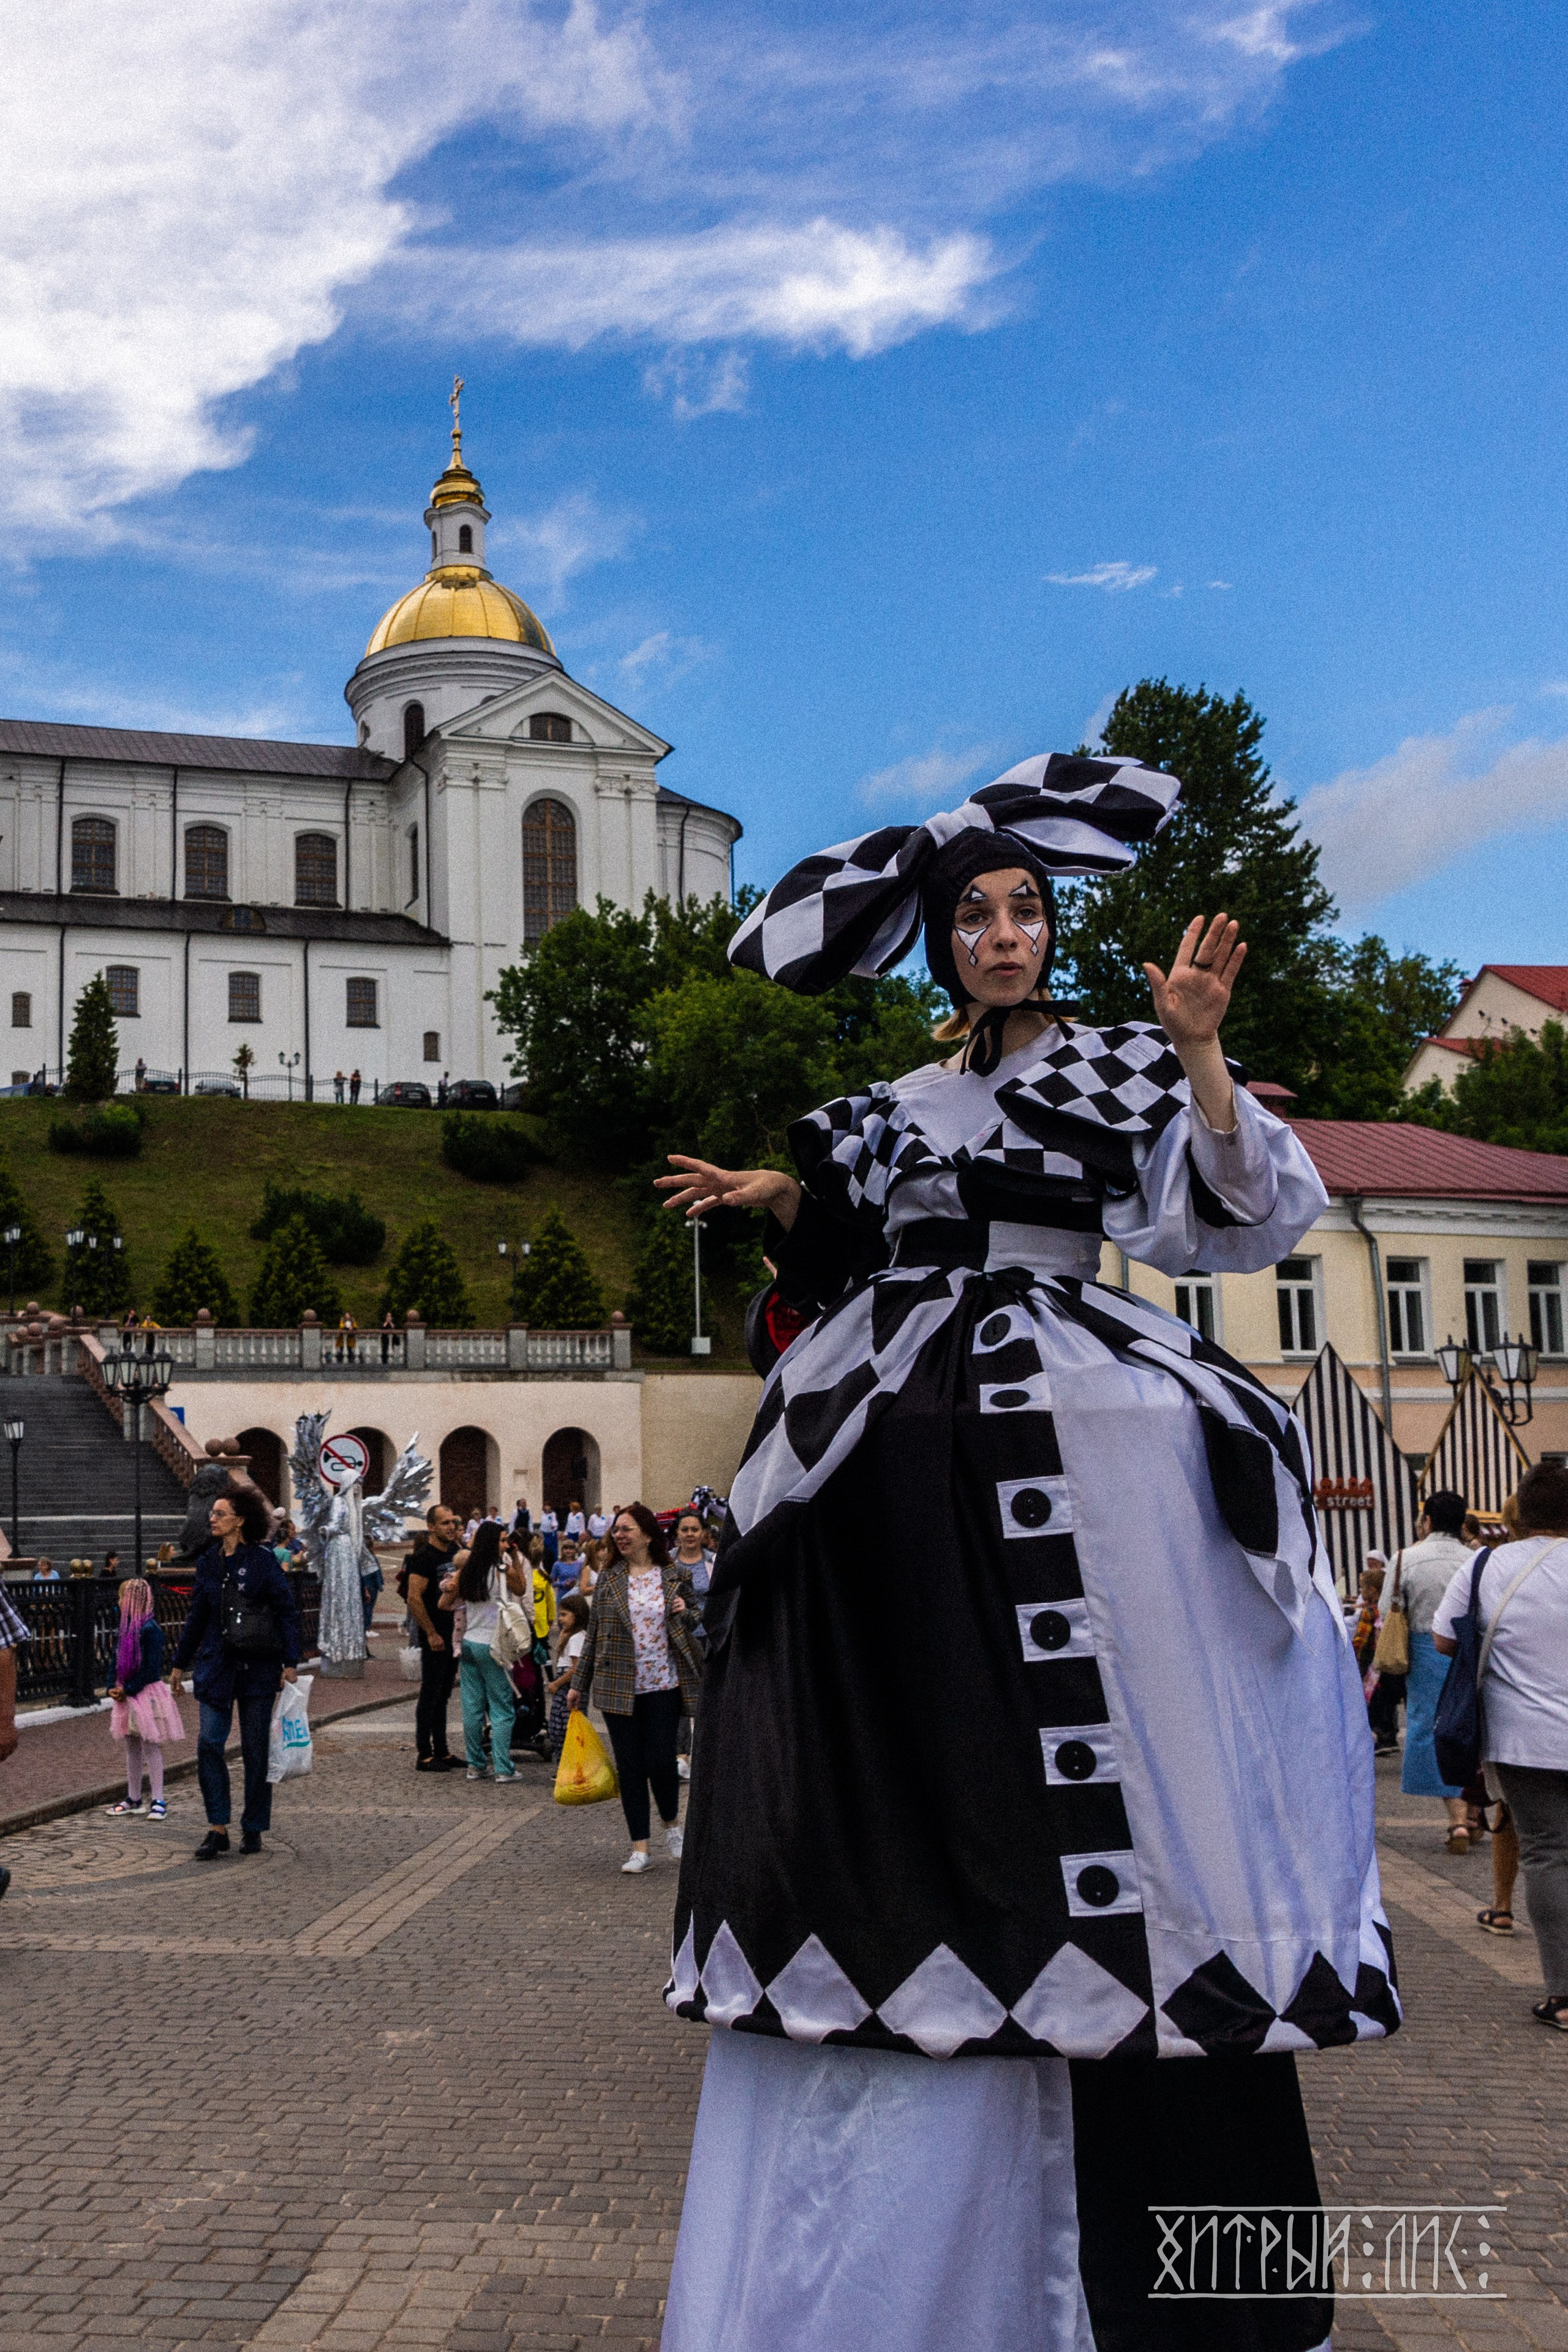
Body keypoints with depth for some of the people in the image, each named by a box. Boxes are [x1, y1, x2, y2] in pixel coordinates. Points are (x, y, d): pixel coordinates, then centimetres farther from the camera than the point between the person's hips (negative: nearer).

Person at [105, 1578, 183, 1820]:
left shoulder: (150, 1629, -17)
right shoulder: (126, 1628, 10)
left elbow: (151, 1668, -19)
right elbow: (117, 1659, 14)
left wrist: (128, 1690, -17)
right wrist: (114, 1688, 0)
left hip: (147, 1693, -9)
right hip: (128, 1695, 9)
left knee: (150, 1746, -5)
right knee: (132, 1746, 14)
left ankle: (157, 1800, 0)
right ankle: (133, 1798, 23)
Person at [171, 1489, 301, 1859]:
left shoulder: (262, 1560, -7)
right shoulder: (208, 1562, 8)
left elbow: (287, 1611, -6)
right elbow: (196, 1616, 18)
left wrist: (290, 1662, -12)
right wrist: (179, 1663, 19)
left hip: (258, 1666, -4)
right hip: (216, 1664, 4)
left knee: (255, 1749, 4)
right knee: (209, 1744, -7)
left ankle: (253, 1829, 15)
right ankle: (217, 1828, 0)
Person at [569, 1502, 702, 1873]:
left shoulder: (673, 1578, 4)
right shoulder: (607, 1581, 4)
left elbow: (693, 1622, 17)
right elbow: (594, 1635, 8)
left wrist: (686, 1613, -7)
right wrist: (579, 1684, 9)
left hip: (664, 1685, -1)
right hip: (620, 1687, 1)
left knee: (661, 1760, -6)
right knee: (630, 1766, 2)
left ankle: (672, 1823, 23)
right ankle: (640, 1846, 12)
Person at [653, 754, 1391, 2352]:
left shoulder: (1114, 1066, 5)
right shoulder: (902, 1100, 18)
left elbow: (1236, 1216, -9)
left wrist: (1199, 1055, -21)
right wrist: (777, 1198, 9)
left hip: (1060, 1447, -4)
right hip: (899, 1465, 5)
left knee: (1065, 1744, -8)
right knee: (890, 1771, 5)